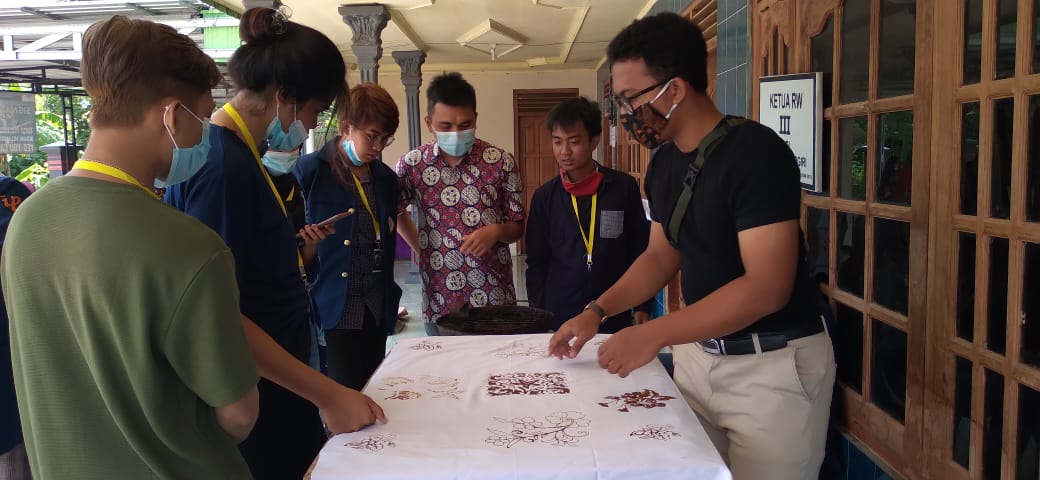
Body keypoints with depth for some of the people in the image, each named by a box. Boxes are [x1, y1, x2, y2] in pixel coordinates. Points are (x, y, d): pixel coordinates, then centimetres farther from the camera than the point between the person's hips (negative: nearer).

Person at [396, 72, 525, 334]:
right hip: (439, 303, 1)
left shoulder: (501, 161, -5)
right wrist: (420, 248, 8)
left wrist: (496, 231, -16)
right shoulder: (411, 164, -2)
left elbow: (518, 227, 3)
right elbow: (396, 211, 18)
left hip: (495, 299, 0)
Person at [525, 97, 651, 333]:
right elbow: (536, 263, 6)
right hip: (558, 317, 1)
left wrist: (643, 308, 2)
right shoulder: (544, 196, 2)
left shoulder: (624, 188, -1)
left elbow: (640, 252, 4)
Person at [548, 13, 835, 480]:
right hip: (699, 352, 7)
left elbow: (768, 287, -26)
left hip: (774, 363, -7)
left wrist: (654, 334, -29)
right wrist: (596, 311, 2)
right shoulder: (663, 164, 4)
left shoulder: (755, 151, -21)